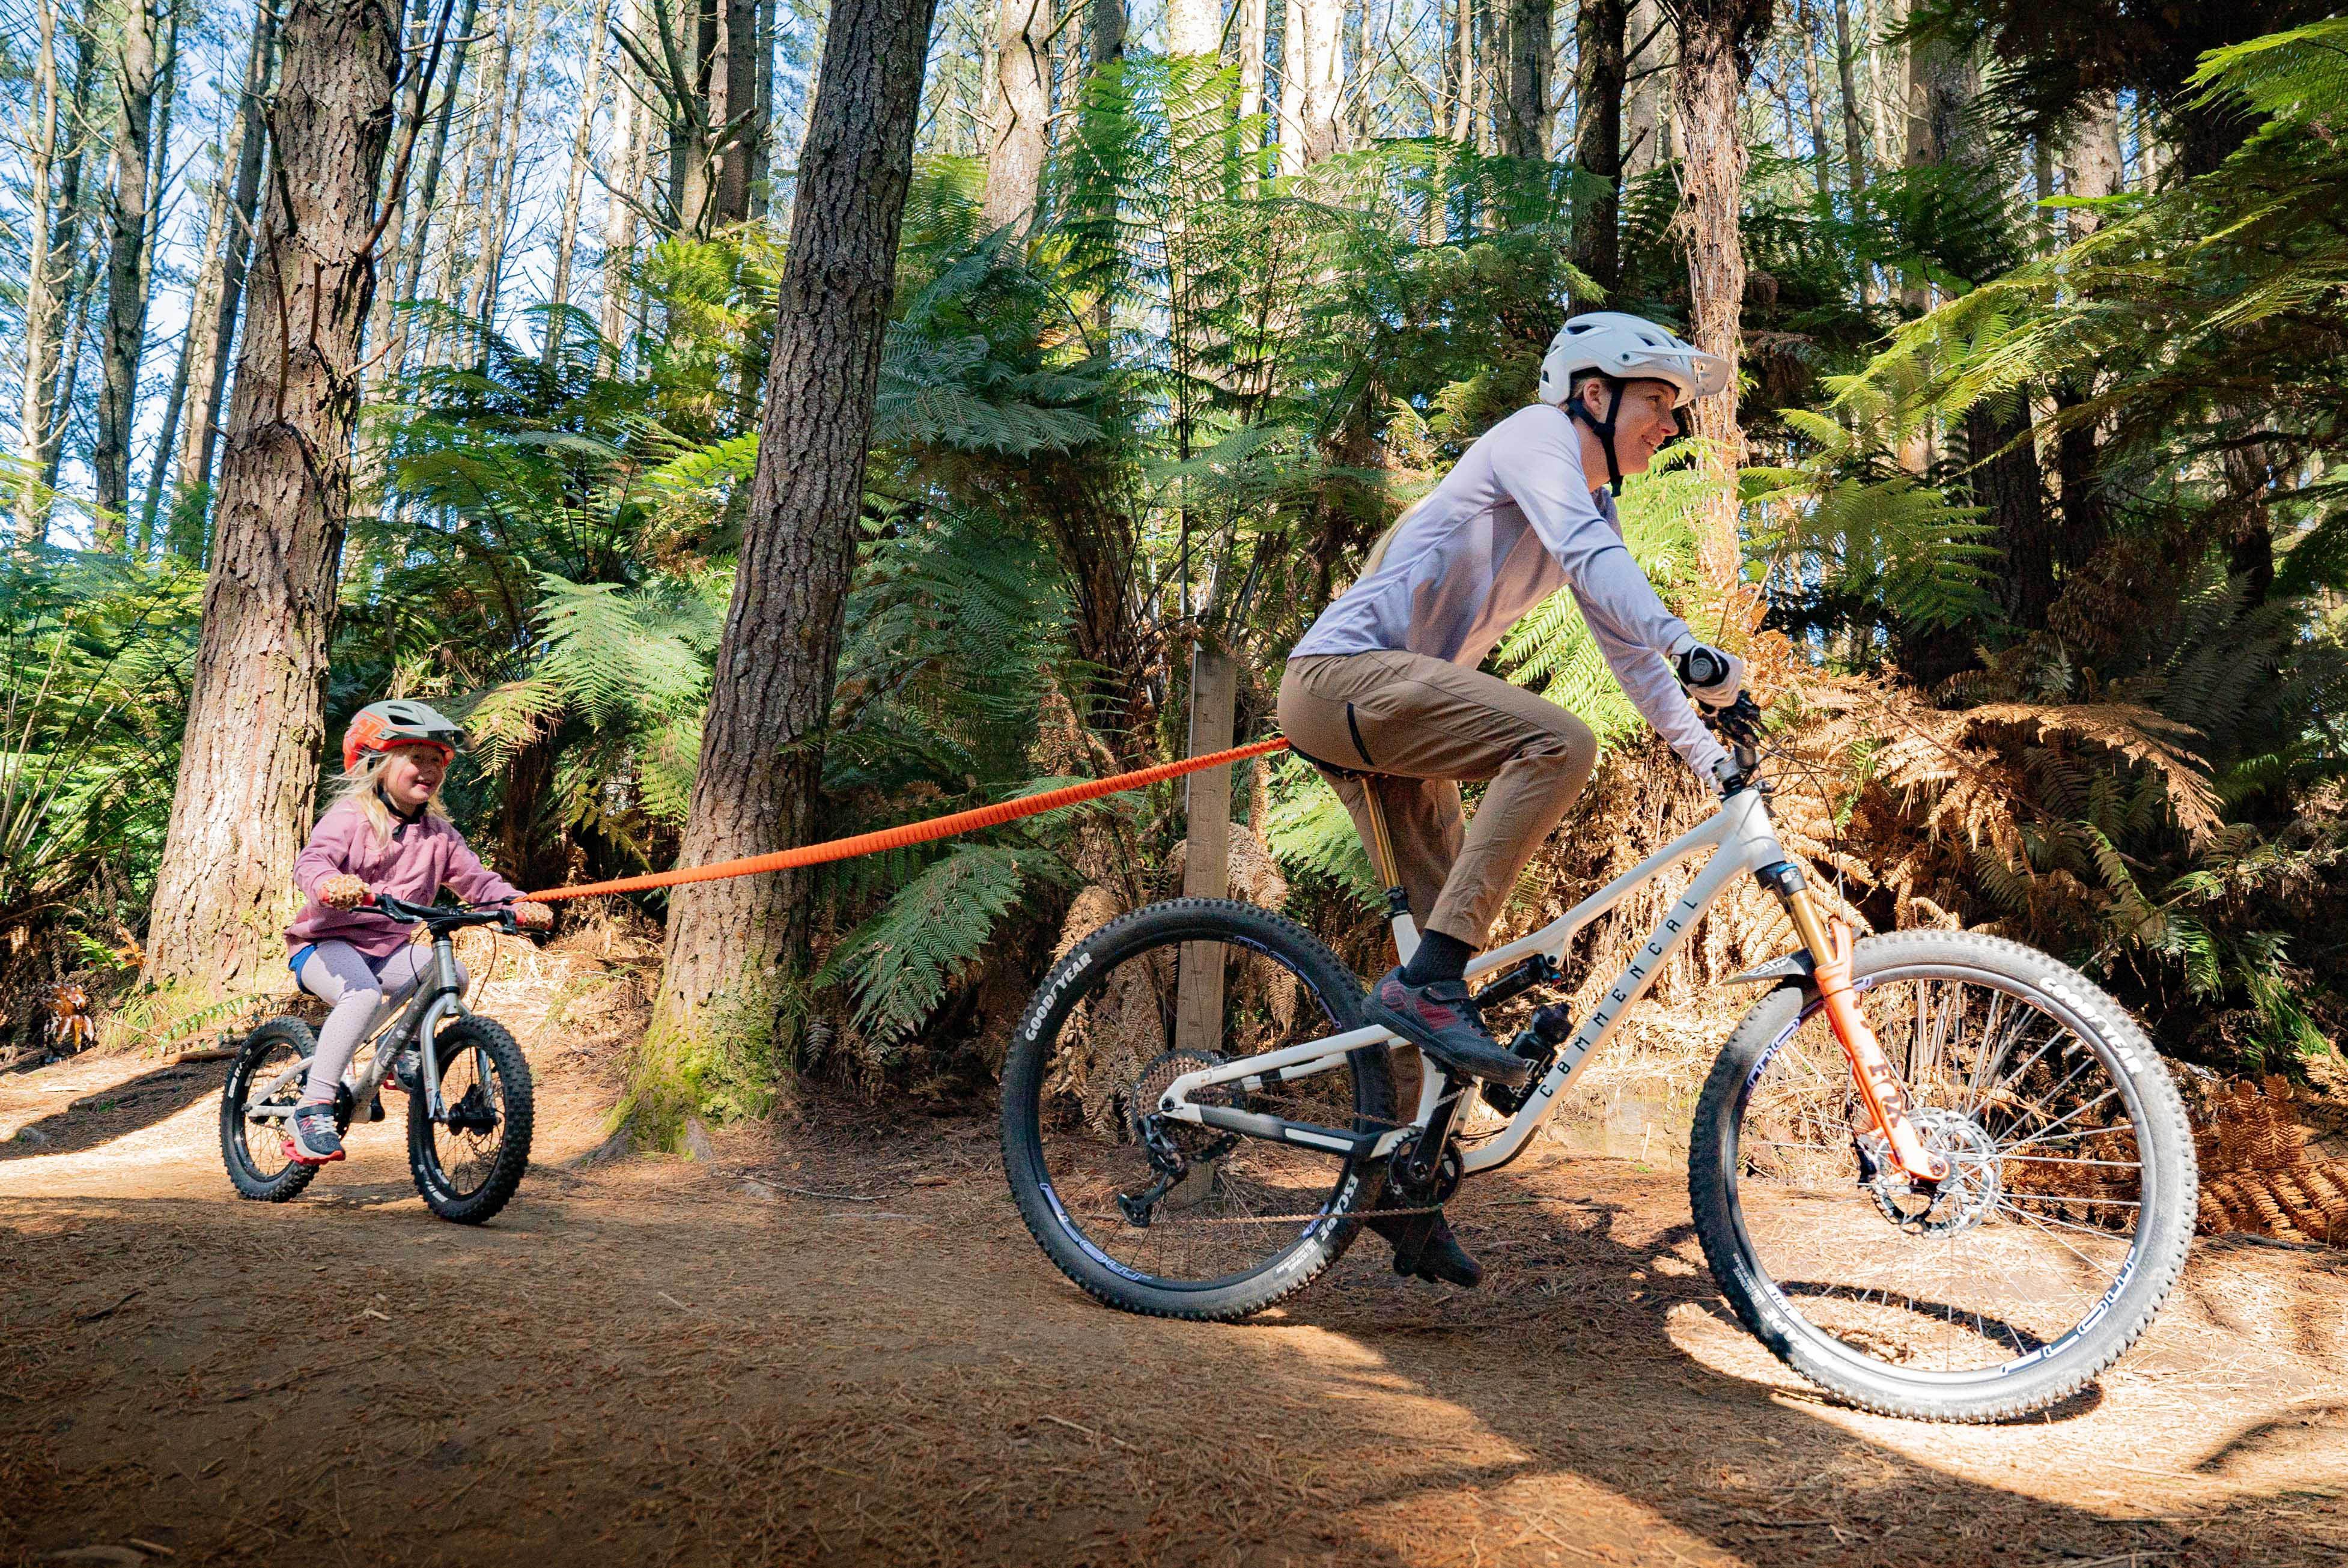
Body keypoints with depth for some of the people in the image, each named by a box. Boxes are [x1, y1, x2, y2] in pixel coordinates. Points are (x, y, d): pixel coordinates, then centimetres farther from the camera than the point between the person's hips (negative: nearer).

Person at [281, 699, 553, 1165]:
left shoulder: (439, 833, 7)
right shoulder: (350, 817, -11)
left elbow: (477, 880, 4)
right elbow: (310, 862, -27)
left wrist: (521, 906, -16)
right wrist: (332, 885, -51)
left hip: (387, 949, 6)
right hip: (326, 944, -6)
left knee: (450, 973, -17)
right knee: (364, 995, -34)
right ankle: (313, 1109, -29)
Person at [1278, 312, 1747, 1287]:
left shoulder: (1596, 509, 21)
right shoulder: (1537, 436, -6)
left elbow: (1626, 646, 21)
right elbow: (1588, 553, -25)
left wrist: (1710, 754, 12)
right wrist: (1690, 647, -38)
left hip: (1383, 707, 10)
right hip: (1342, 674, -9)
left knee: (1449, 931, 5)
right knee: (1558, 744, -28)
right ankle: (1426, 985, -27)